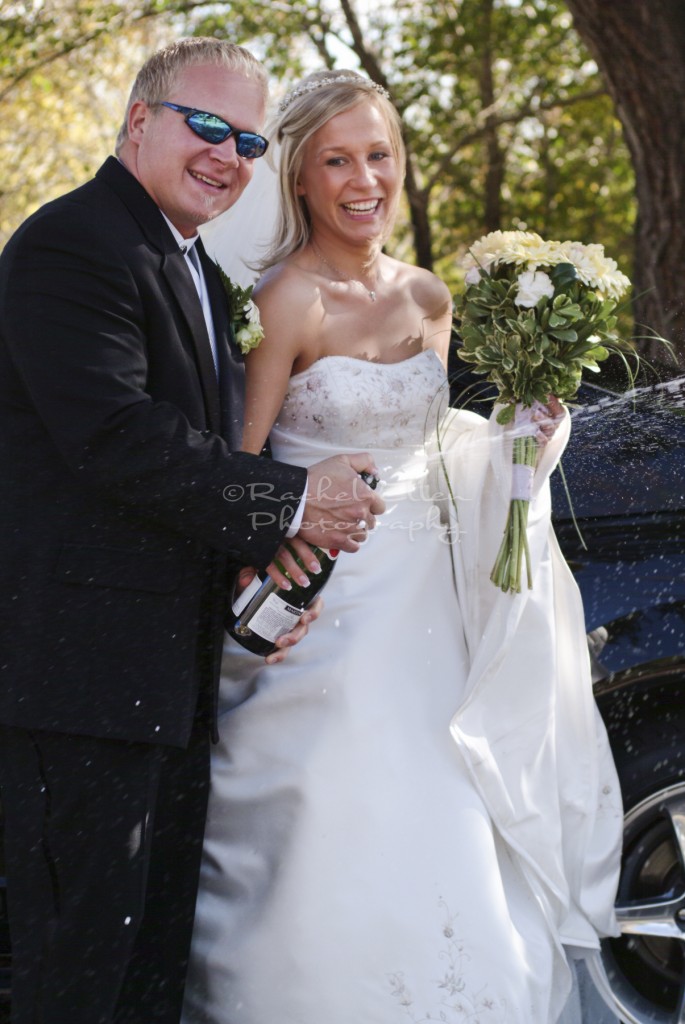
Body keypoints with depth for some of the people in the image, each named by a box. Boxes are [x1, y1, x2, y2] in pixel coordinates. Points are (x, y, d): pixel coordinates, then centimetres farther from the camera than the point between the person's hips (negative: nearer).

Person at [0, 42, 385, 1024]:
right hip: (84, 664, -10)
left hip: (173, 673, 10)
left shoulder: (199, 272, 20)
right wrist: (290, 504, -16)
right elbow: (119, 438, -23)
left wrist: (265, 560, 1)